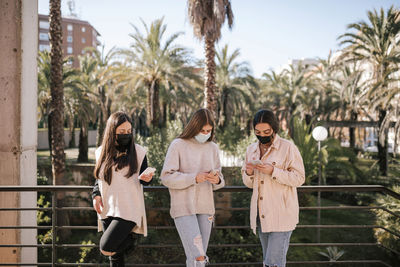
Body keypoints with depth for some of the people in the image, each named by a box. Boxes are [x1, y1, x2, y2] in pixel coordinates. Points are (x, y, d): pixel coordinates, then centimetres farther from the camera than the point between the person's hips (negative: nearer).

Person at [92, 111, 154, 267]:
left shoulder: (138, 152, -2)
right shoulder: (102, 152, 7)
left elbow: (144, 181, 4)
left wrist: (145, 178, -19)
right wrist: (96, 195, 0)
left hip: (128, 210, -4)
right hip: (107, 210, 4)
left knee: (106, 248, -15)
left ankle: (132, 236, 9)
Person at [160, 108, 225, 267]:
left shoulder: (213, 148, 9)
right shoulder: (178, 145, -6)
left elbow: (219, 182, 13)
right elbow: (166, 177, -10)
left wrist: (217, 180, -11)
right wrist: (194, 178, -20)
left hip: (205, 208, 5)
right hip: (183, 208, -5)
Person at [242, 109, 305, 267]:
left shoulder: (288, 148, -7)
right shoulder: (251, 150, 10)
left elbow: (299, 178, -11)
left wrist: (273, 171, -21)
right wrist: (249, 173, -8)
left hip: (281, 214, -6)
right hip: (261, 214, 6)